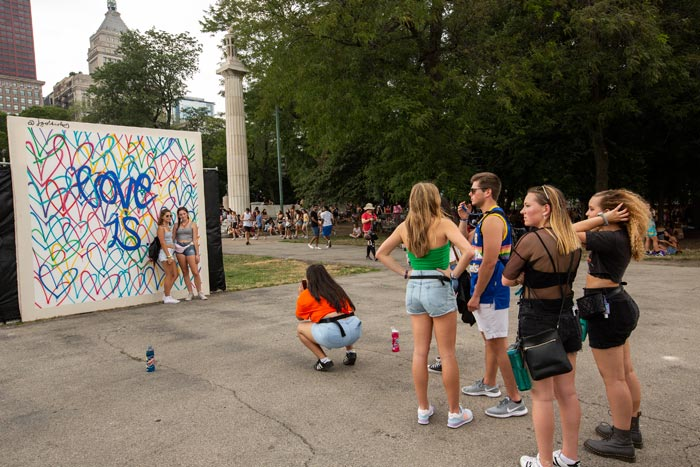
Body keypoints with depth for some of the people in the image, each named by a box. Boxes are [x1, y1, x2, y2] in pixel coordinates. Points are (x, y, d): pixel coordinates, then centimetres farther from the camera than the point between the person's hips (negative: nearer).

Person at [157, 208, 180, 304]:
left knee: (175, 275, 10)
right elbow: (163, 243, -15)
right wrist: (168, 256, -19)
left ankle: (166, 295, 17)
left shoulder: (168, 227, 17)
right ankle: (167, 297, 3)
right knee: (169, 275, -4)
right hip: (165, 253, -9)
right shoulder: (161, 227, -8)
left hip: (170, 253, 9)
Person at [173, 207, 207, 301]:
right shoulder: (176, 225, 11)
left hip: (189, 247, -3)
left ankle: (199, 292, 5)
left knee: (195, 272, -8)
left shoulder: (192, 225, 4)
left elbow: (195, 240, 0)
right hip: (179, 248, 3)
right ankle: (190, 293, 15)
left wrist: (197, 254, -4)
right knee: (185, 272, 7)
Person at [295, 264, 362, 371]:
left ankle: (324, 360, 5)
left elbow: (299, 317, 23)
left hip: (333, 335, -6)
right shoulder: (337, 289, 21)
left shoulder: (305, 295, 8)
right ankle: (351, 352, 23)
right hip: (356, 330, 6)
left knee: (300, 328, 17)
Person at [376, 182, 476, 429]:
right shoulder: (443, 223, -12)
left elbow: (381, 253, 8)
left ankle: (423, 409, 24)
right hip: (439, 289, -5)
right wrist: (455, 273, -11)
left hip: (414, 288, 5)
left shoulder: (404, 227, 2)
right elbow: (468, 251, -25)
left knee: (420, 352, 12)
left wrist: (404, 272, 6)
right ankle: (455, 413, 18)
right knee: (447, 354, 6)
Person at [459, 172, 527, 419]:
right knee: (489, 339, 22)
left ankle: (515, 401, 4)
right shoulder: (486, 219, 14)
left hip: (490, 292, -11)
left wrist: (476, 296, -20)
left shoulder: (493, 220, -19)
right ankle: (488, 384, 38)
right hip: (486, 291, 11)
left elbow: (489, 262, -24)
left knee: (499, 344, -5)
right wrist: (463, 220, 11)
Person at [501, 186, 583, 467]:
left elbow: (507, 280, -10)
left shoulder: (532, 239, -19)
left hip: (537, 321, -7)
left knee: (542, 395, 5)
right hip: (566, 317, 7)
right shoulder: (573, 241, 3)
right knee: (567, 392, 16)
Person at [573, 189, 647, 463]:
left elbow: (569, 233, -26)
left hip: (606, 309, -11)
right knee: (625, 372, 20)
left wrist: (603, 219, -19)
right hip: (617, 304, 11)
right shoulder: (619, 236, 7)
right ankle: (631, 428, 34)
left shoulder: (611, 239, -22)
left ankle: (622, 442, 12)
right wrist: (604, 221, 6)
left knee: (613, 377, 0)